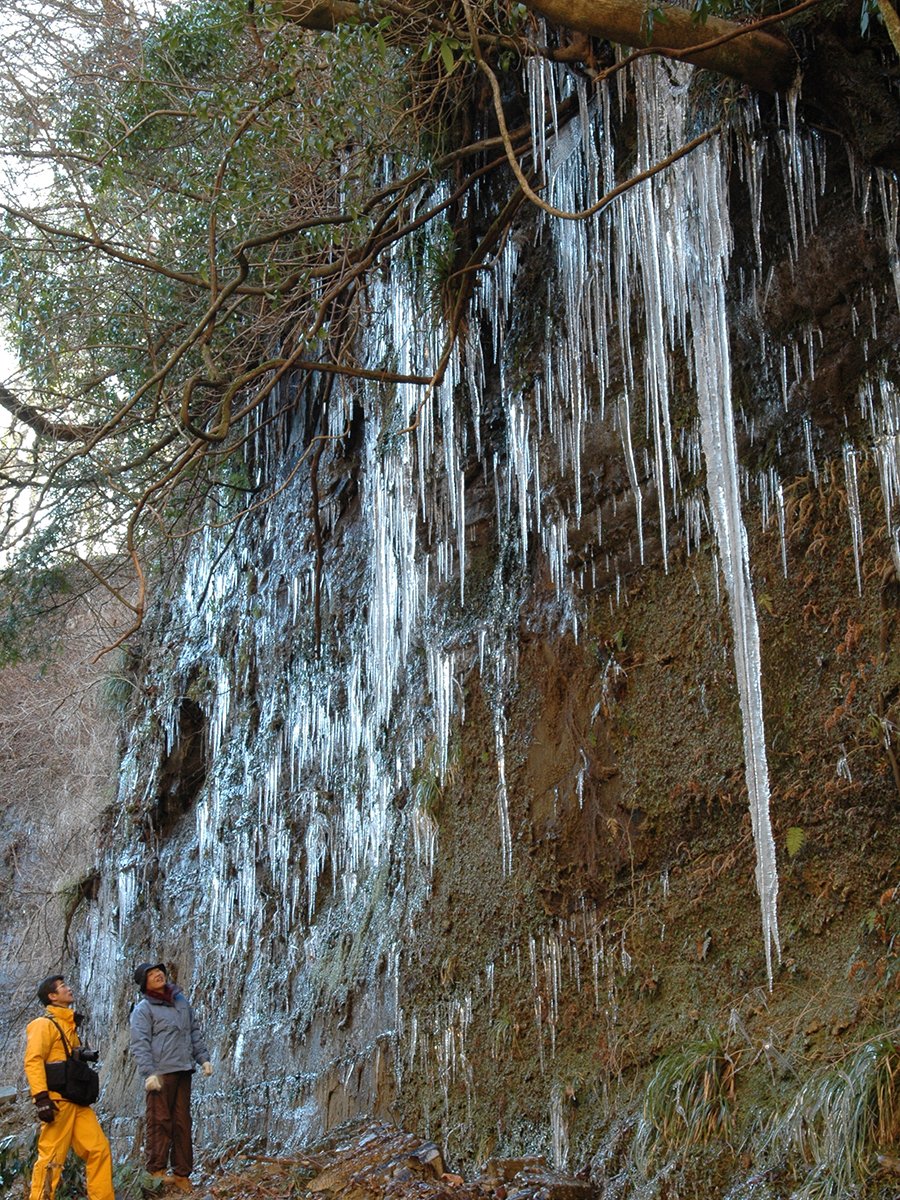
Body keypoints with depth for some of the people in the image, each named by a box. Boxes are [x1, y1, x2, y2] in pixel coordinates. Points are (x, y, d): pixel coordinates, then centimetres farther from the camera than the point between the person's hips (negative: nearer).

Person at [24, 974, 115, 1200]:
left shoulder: (69, 1025, 22)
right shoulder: (44, 1024, -6)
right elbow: (33, 1062, -16)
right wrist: (41, 1097, -24)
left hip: (77, 1101, 8)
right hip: (57, 1101, -8)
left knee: (99, 1149, 3)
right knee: (51, 1156, -6)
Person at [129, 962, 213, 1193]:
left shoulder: (181, 1001, 18)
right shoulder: (143, 1009, -1)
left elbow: (195, 1032, 24)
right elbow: (140, 1044, -8)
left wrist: (203, 1058, 15)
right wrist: (149, 1072, -18)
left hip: (183, 1070, 6)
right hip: (161, 1073, -6)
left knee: (182, 1122, 7)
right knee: (159, 1122, -6)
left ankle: (182, 1173, 12)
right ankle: (156, 1170, 1)